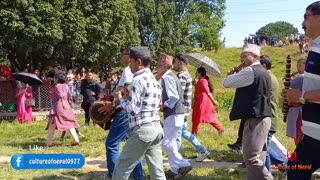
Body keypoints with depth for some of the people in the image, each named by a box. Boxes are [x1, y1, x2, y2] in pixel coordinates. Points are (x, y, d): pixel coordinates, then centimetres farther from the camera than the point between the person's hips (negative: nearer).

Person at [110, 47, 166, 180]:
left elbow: (133, 110, -16)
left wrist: (120, 99, 0)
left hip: (142, 130, -9)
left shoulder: (139, 79, -11)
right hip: (156, 128, 9)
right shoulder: (154, 80, 17)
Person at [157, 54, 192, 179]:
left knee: (166, 142, -7)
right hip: (174, 113, 10)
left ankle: (183, 165, -2)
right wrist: (163, 104, 9)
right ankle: (177, 167, 19)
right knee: (171, 142, 14)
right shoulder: (170, 76, 15)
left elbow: (174, 98, -23)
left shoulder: (167, 78, -15)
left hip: (173, 114, -10)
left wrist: (163, 106, -11)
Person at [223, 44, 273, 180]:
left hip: (254, 119, -10)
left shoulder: (249, 71, -13)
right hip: (262, 117, 10)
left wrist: (231, 74, 10)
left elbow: (226, 83, -11)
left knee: (251, 157, -9)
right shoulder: (264, 72, 17)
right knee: (257, 156, 12)